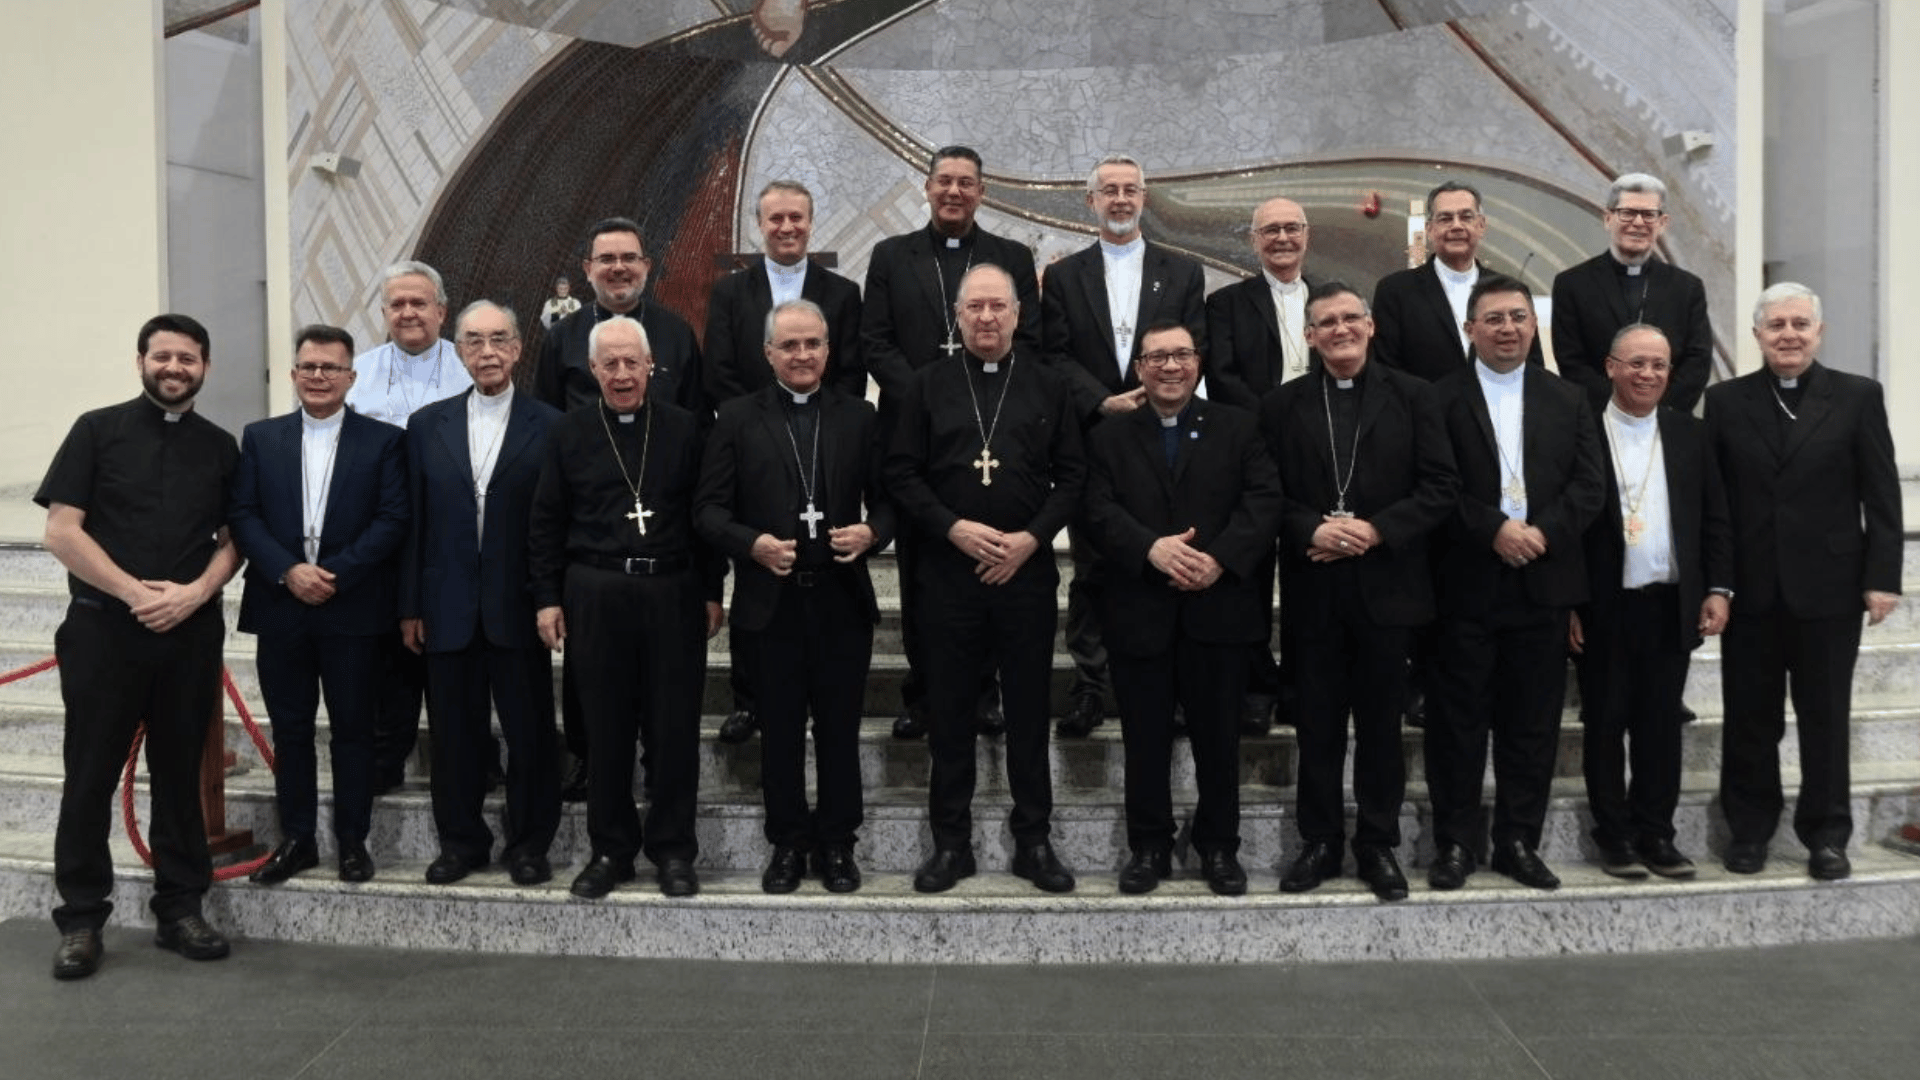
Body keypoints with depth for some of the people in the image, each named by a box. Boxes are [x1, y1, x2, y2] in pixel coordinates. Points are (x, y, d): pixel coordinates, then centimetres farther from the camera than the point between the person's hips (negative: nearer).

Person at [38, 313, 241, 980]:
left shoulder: (220, 448, 10)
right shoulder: (98, 431, 2)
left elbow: (232, 540, 9)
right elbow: (61, 531, -4)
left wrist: (193, 592, -9)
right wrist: (136, 592, -13)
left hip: (190, 634, 2)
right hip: (103, 630, -2)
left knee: (179, 774, 9)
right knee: (90, 776, 3)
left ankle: (180, 910, 18)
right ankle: (81, 920, 13)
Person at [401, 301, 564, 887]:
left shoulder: (549, 426, -1)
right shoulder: (427, 425, 7)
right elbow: (413, 522, 6)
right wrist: (410, 606, 3)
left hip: (519, 608, -2)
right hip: (449, 608, 3)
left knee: (530, 730, 6)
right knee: (454, 730, 11)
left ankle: (529, 844, 20)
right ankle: (461, 840, 26)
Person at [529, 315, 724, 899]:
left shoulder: (684, 428, 4)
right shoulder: (569, 433, 6)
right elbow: (545, 522, 8)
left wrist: (711, 593, 2)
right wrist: (547, 599, 2)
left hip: (673, 593, 0)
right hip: (596, 594, 1)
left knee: (674, 726, 4)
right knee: (606, 727, 7)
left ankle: (673, 850, 16)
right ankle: (611, 848, 20)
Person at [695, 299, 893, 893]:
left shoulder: (859, 416, 6)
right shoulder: (738, 418, 3)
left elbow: (886, 499, 7)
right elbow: (709, 509, 0)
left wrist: (872, 532, -14)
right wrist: (752, 543, -17)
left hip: (842, 599, 1)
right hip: (771, 600, -1)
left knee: (840, 731, 9)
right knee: (780, 732, 9)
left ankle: (836, 843, 24)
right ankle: (788, 843, 24)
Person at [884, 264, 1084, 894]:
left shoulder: (1048, 387, 8)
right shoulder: (930, 386, 7)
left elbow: (1071, 476, 5)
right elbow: (901, 473, 2)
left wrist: (1033, 537, -9)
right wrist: (953, 528, -11)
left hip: (1028, 569, 0)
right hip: (949, 570, 0)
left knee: (1029, 709, 6)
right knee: (950, 711, 6)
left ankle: (1034, 840, 18)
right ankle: (951, 843, 17)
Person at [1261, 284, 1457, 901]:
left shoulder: (1412, 397, 3)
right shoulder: (1282, 406, 6)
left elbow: (1441, 486, -3)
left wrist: (1376, 530, -14)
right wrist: (1312, 530, -16)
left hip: (1386, 587, -1)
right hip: (1314, 591, 1)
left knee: (1381, 723, 8)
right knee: (1317, 725, 8)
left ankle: (1378, 845, 21)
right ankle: (1320, 843, 21)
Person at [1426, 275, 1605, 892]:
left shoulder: (1568, 400, 12)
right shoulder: (1440, 399, 1)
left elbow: (1590, 485, 4)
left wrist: (1542, 531, -12)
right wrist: (1494, 529, -16)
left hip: (1543, 582, 3)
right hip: (1466, 584, -3)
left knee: (1532, 724, 8)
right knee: (1459, 720, 3)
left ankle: (1519, 842, 19)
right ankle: (1455, 843, 13)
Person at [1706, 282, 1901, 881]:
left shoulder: (1859, 397, 2)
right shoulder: (1726, 401, 4)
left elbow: (1881, 495, 0)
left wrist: (1883, 577, -6)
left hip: (1828, 588, -1)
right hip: (1749, 589, 1)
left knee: (1825, 717, 8)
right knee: (1750, 717, 9)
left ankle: (1827, 835, 21)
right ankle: (1749, 828, 22)